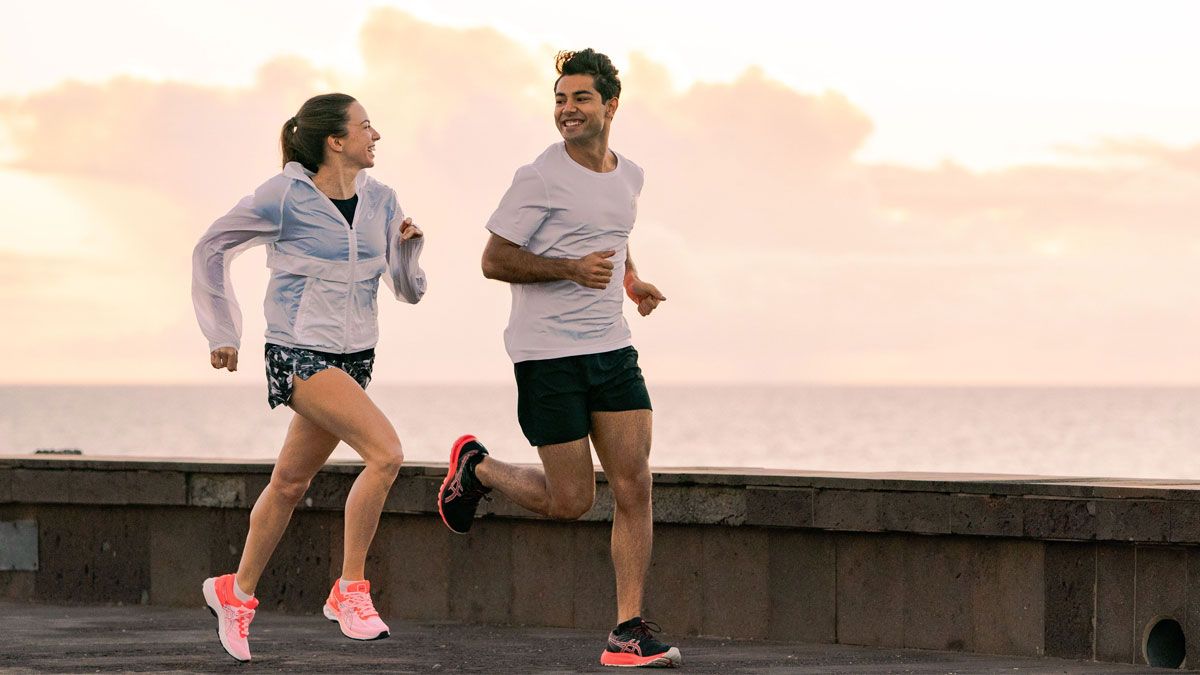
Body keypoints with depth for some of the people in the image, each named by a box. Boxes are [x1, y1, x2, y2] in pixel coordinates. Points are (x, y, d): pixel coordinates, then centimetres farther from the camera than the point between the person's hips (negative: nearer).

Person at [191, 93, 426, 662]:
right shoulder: (284, 197, -10)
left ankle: (236, 593, 33)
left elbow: (408, 290, 8)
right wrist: (222, 334, 5)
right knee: (385, 452, -22)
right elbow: (211, 250, 4)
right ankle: (350, 591, -13)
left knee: (291, 481, 15)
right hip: (299, 353, -6)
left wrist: (408, 246, -13)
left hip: (355, 357, 6)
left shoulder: (379, 200, 5)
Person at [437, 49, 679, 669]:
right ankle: (475, 468, 26)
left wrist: (631, 280, 14)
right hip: (547, 354, -6)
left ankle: (629, 631, -2)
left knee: (634, 487, -6)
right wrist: (571, 268, -21)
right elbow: (494, 260, -10)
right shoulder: (540, 180, -10)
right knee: (570, 501, -2)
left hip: (611, 347, 6)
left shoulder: (629, 176, 12)